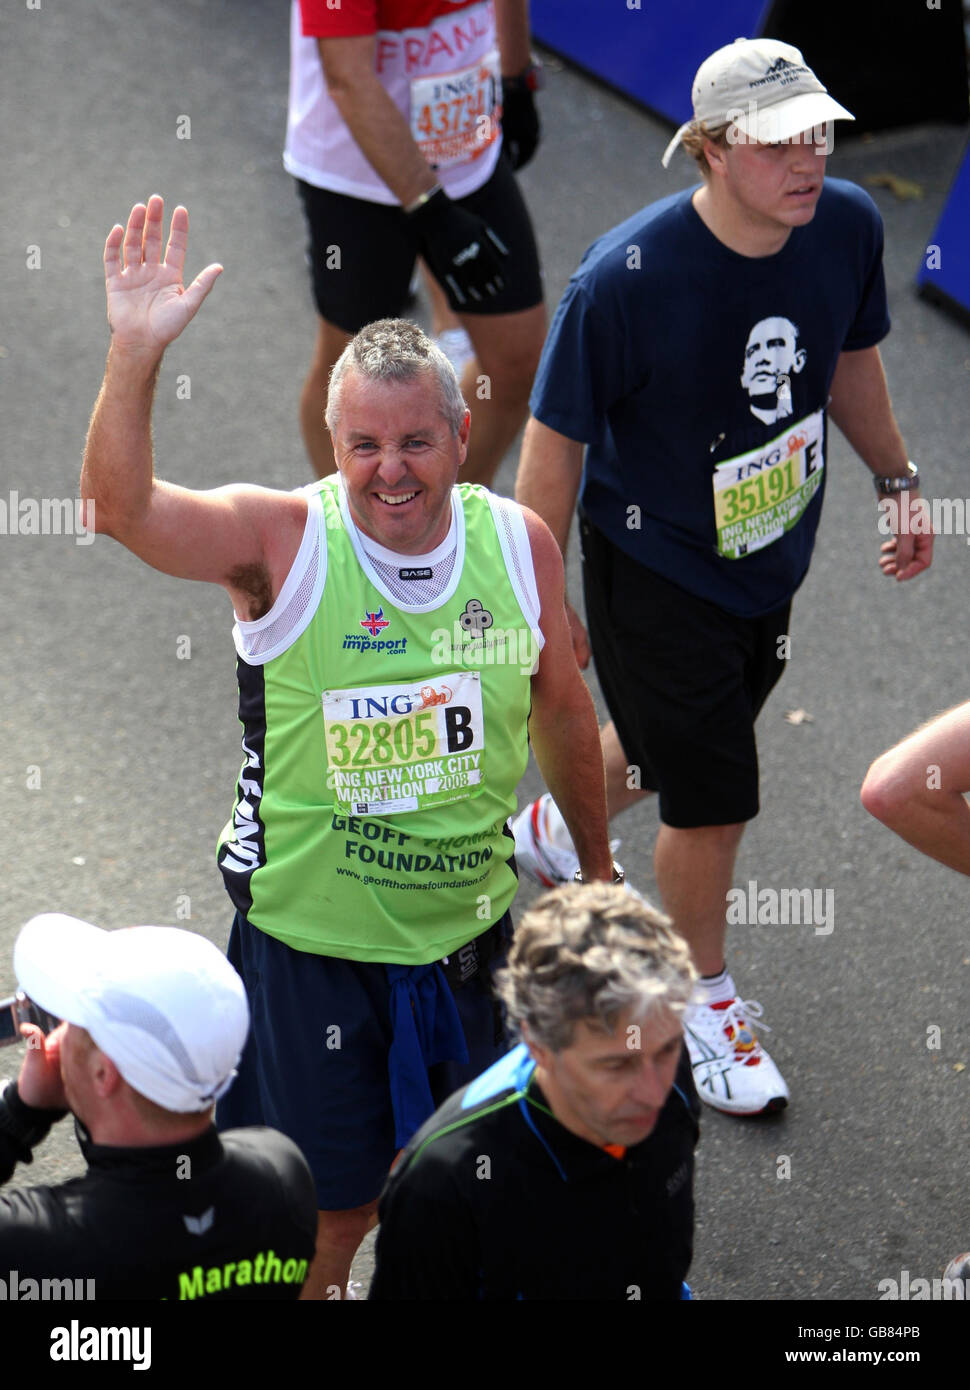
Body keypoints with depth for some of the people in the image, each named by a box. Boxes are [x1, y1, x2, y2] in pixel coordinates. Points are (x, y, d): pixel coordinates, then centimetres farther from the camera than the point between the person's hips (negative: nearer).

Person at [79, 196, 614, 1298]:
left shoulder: (518, 543, -5)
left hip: (466, 931, 3)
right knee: (330, 1204, 10)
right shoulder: (282, 541, -17)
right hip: (309, 943, -3)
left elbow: (561, 711, 10)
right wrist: (136, 353, -47)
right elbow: (120, 507, -33)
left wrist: (595, 861, 20)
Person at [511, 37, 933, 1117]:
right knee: (714, 799, 2)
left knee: (673, 739, 27)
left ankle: (557, 832, 60)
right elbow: (555, 440, -19)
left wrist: (895, 480, 15)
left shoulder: (847, 226, -15)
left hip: (774, 552, 6)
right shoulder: (626, 279, -31)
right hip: (655, 567, -6)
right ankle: (702, 998, 30)